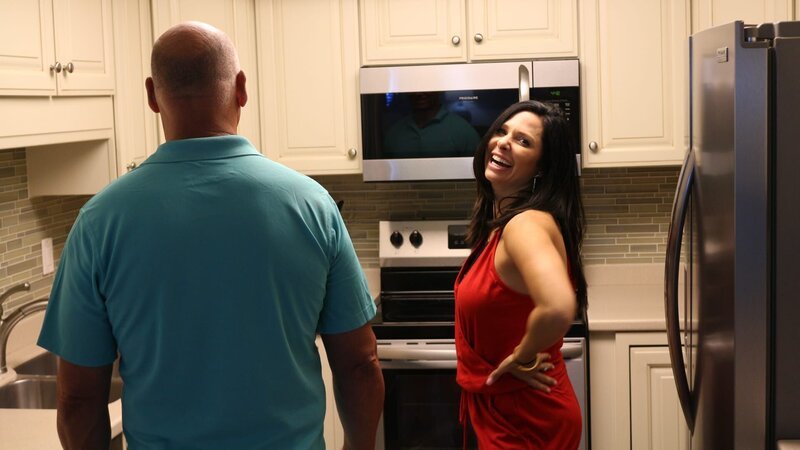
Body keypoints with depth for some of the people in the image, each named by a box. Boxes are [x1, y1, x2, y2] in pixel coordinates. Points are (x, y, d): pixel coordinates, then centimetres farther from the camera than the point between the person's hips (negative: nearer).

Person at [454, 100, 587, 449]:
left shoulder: (525, 224, -25)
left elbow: (558, 309, -43)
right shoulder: (499, 223, 3)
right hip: (499, 411, 9)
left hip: (527, 421, -9)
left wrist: (522, 358, -25)